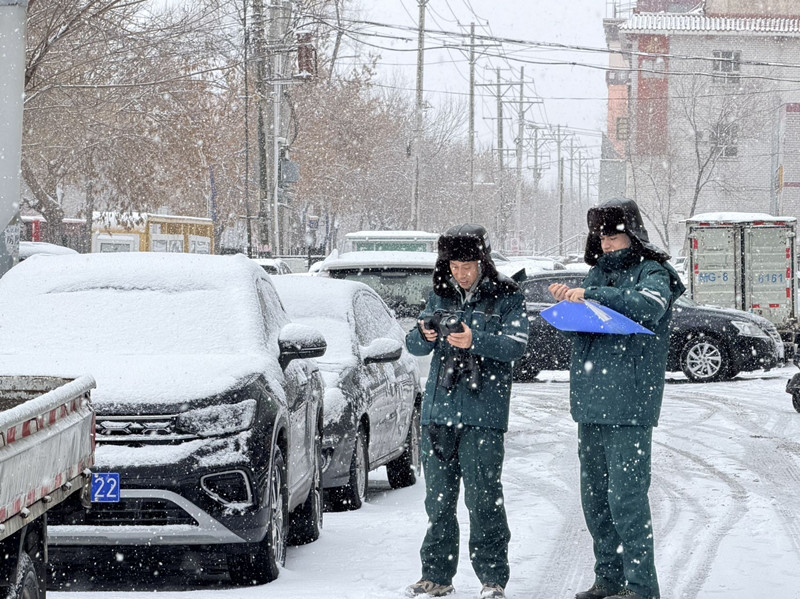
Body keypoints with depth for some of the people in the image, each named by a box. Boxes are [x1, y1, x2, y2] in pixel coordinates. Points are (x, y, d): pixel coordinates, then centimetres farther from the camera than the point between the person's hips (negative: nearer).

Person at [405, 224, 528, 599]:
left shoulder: (506, 297, 2)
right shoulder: (440, 296, 14)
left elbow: (517, 344, -10)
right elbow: (414, 346, 11)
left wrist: (475, 340, -24)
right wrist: (424, 335, -12)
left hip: (483, 413, -5)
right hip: (438, 410, 5)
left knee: (483, 497, -8)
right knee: (438, 497, 8)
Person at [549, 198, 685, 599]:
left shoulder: (652, 272, -1)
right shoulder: (597, 273, 19)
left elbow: (648, 305, -22)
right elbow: (576, 329, 20)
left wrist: (592, 295, -26)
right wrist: (567, 302, -1)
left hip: (629, 403, -7)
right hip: (590, 400, 7)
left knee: (626, 495, -11)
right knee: (594, 496, 10)